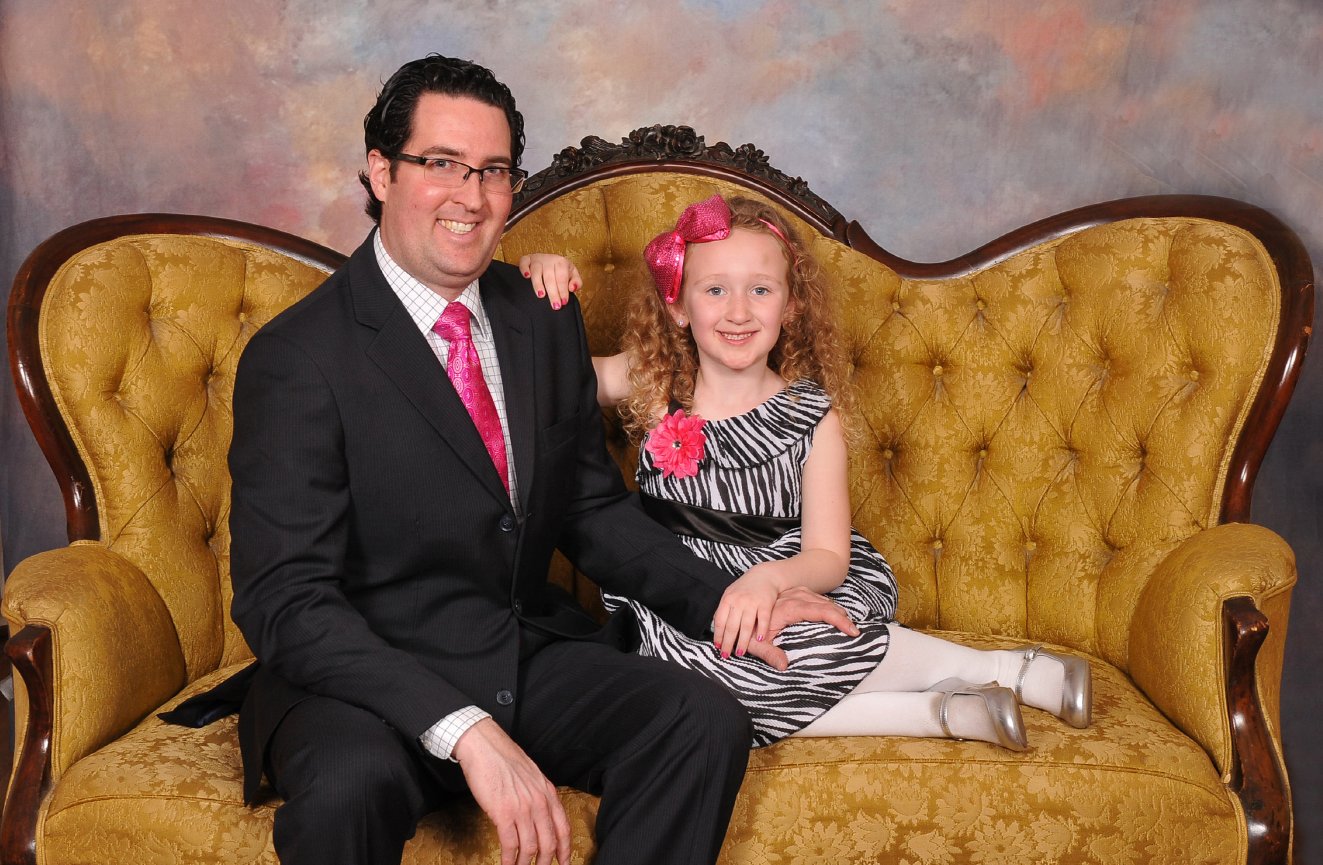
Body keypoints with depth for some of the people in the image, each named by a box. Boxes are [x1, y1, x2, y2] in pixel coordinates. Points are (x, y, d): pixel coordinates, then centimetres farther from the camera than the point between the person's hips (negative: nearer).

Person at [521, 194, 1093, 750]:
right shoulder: (651, 386, -1)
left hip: (790, 598, -2)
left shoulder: (814, 416, -5)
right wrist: (539, 278, -13)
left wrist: (770, 579, -30)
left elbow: (828, 558, -8)